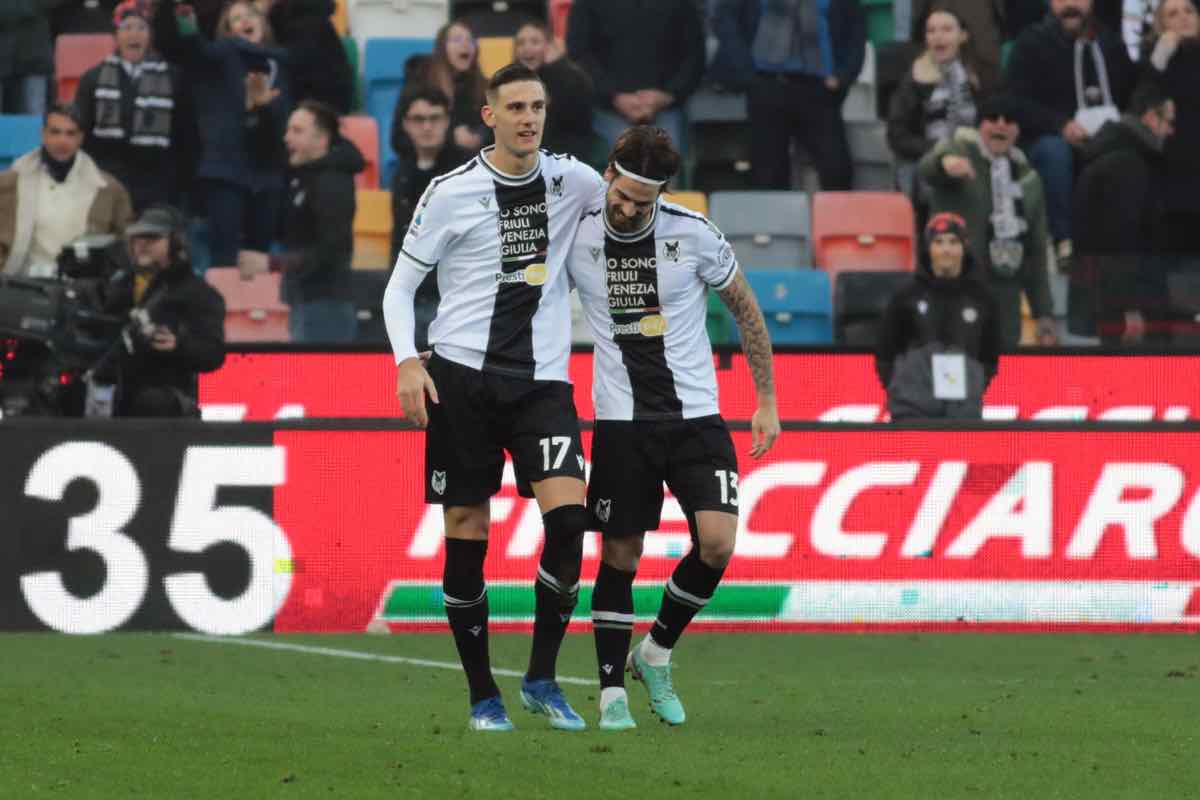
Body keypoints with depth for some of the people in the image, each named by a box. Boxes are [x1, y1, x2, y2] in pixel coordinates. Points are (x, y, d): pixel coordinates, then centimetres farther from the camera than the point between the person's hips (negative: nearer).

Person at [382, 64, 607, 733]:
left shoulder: (570, 179, 6)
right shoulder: (452, 193, -1)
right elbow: (402, 283, 4)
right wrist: (407, 362, -9)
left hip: (542, 378, 2)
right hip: (463, 376, -2)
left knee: (568, 515, -18)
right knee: (467, 534, -1)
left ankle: (542, 677, -4)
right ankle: (483, 695, 12)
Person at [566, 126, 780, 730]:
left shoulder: (693, 234, -7)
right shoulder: (577, 237, -4)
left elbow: (746, 310, 6)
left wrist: (766, 400, 7)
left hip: (695, 414, 0)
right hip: (621, 421, 0)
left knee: (717, 543, -14)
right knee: (620, 555, -1)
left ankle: (656, 653, 8)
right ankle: (612, 691, 11)